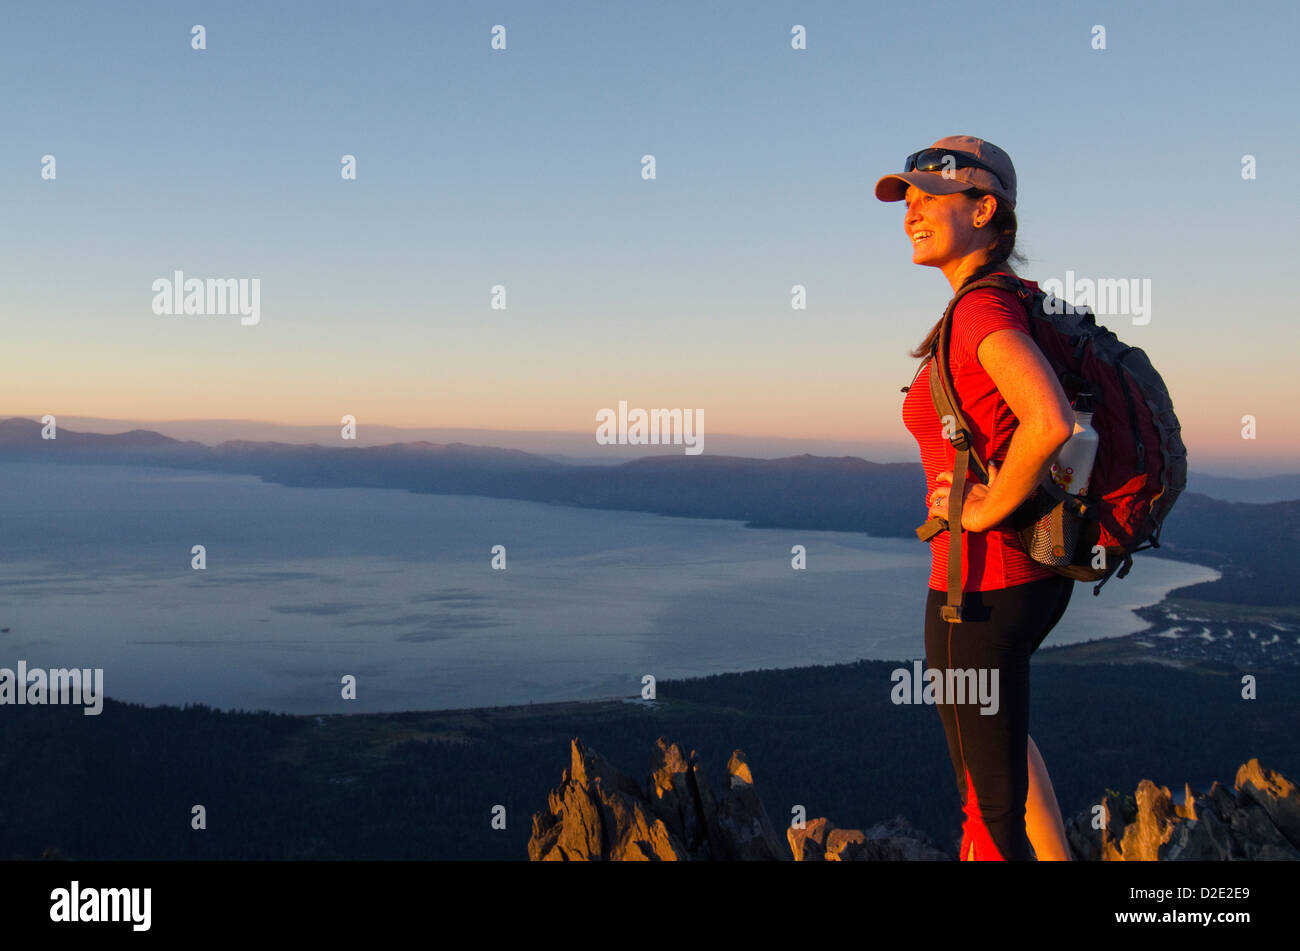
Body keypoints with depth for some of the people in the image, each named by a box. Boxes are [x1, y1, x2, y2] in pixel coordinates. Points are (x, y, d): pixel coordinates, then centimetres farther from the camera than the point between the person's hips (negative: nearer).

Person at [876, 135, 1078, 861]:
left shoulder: (983, 309, -20)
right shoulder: (1020, 300, 8)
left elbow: (1050, 423, -38)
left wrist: (988, 507, -23)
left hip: (984, 585, -10)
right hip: (1037, 573, 10)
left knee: (992, 805, 5)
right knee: (993, 722, 35)